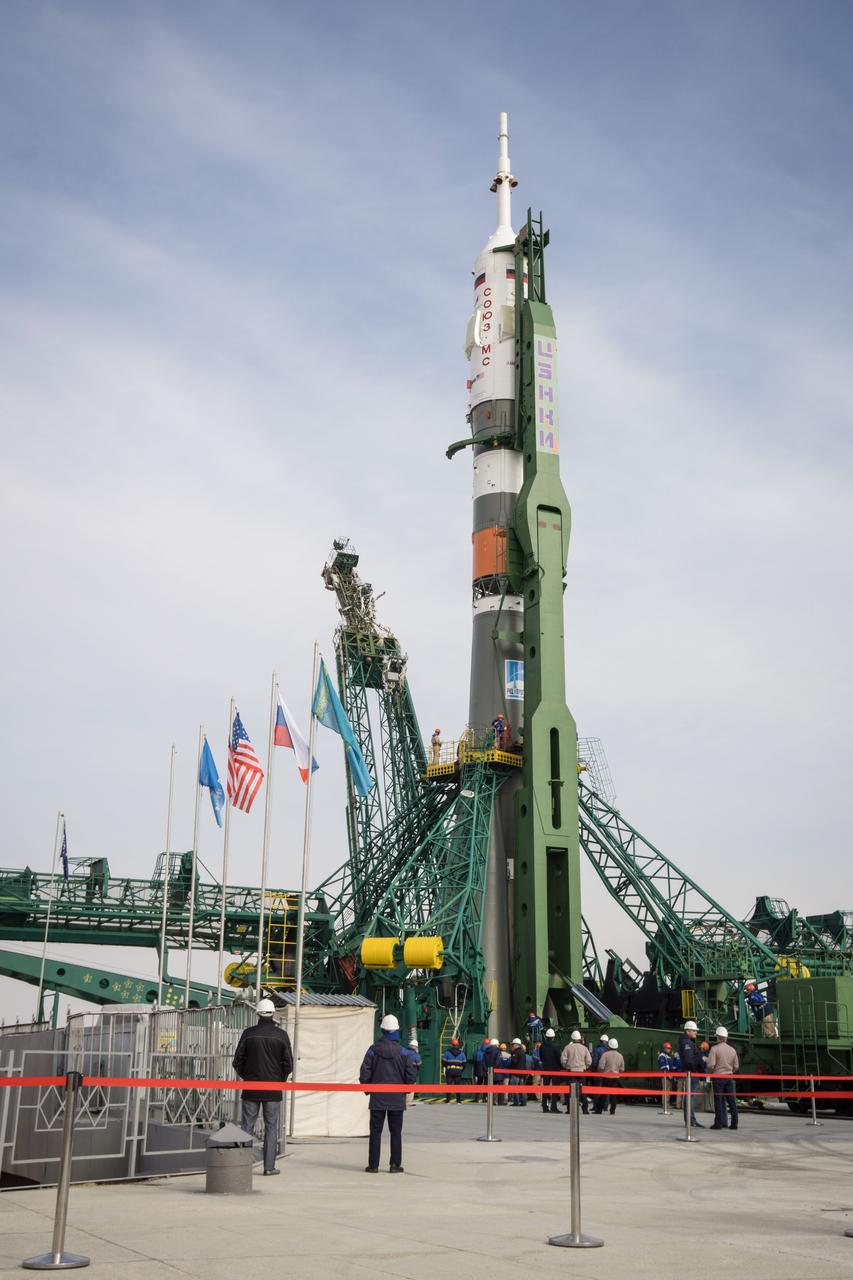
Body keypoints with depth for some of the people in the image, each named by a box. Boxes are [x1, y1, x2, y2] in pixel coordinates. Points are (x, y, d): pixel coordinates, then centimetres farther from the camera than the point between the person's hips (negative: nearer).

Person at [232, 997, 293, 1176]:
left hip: (251, 1088, 1)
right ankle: (269, 1167, 3)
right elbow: (288, 1063, -3)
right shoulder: (281, 1035, -4)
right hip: (273, 1090, -1)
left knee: (247, 1126, 7)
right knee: (271, 1127, 5)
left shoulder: (249, 1033, -2)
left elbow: (238, 1060, 0)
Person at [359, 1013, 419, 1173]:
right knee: (396, 1132, 8)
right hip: (397, 1099, 0)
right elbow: (411, 1076, -6)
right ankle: (395, 1164, 9)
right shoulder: (404, 1052, -6)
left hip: (377, 1099, 0)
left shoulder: (373, 1050, -5)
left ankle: (373, 1165, 7)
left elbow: (364, 1074, -5)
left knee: (375, 1131, 6)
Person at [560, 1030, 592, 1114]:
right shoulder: (584, 1048, 0)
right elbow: (589, 1061, 1)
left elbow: (563, 1060, -5)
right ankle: (585, 1109, 3)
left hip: (570, 1071, -1)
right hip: (581, 1071, 1)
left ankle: (569, 1109, 2)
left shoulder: (568, 1047, -4)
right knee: (582, 1090, 7)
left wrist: (566, 1067, 12)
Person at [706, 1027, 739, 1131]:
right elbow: (736, 1066, 7)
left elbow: (710, 1065, -16)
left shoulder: (715, 1049, -10)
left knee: (719, 1100, 0)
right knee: (731, 1100, 7)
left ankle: (719, 1123, 1)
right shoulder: (732, 1050, 5)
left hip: (718, 1077, -4)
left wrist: (710, 1073, 2)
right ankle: (734, 1123, 7)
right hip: (729, 1077, 4)